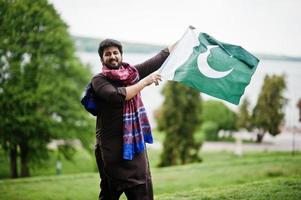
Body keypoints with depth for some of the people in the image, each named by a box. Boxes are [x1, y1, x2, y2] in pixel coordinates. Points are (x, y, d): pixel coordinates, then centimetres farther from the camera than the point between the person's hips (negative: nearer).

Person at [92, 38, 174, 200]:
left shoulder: (132, 71, 10)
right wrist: (145, 82, -15)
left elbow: (160, 58, 15)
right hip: (112, 146, -5)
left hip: (136, 142, 5)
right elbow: (117, 96, -21)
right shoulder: (99, 80, -4)